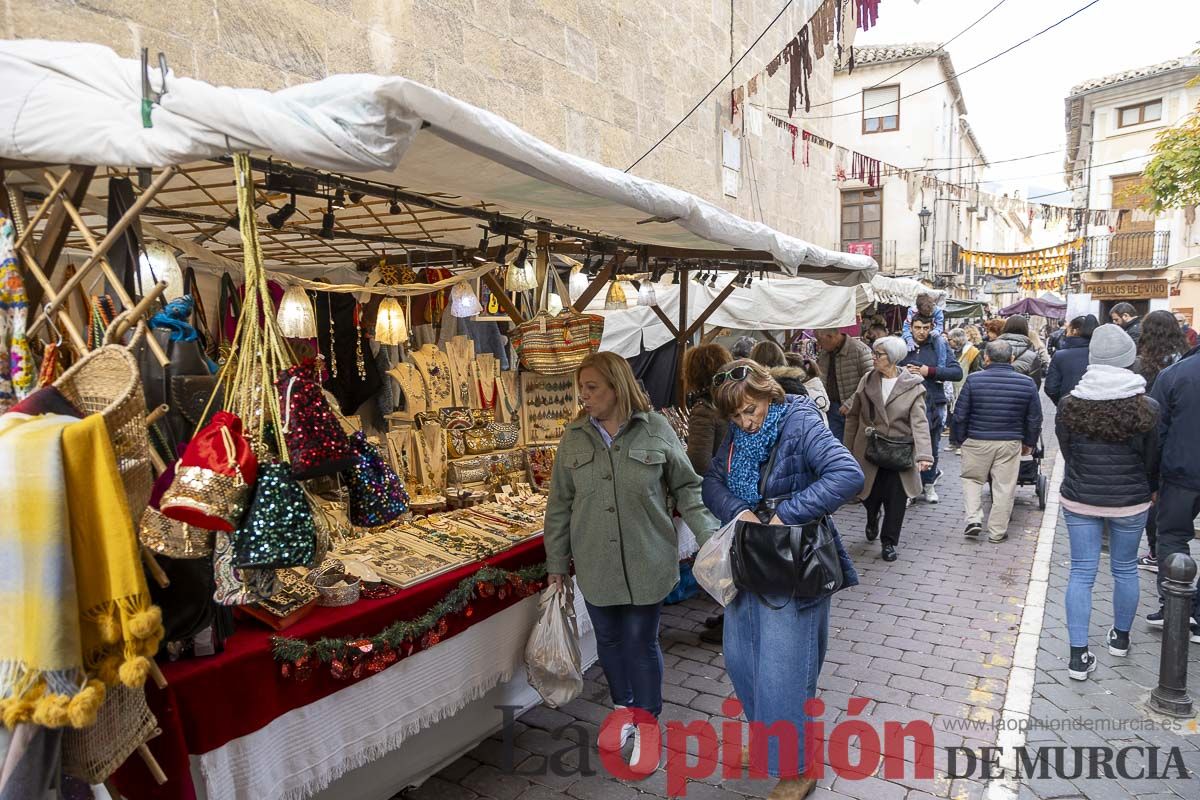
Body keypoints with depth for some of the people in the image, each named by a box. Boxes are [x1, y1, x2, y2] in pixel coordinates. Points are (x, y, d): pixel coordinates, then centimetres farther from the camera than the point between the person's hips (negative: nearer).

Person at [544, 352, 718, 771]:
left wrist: (711, 538, -10)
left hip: (646, 563, -2)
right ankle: (623, 707, 42)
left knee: (642, 643, 8)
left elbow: (686, 488, -1)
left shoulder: (655, 429, -8)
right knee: (609, 640, 16)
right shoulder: (574, 437, -1)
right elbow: (560, 504, 5)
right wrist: (556, 562, 7)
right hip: (595, 565, 3)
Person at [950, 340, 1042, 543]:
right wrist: (1029, 443, 19)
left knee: (972, 479, 18)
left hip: (977, 441, -1)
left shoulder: (973, 380, -10)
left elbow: (960, 415, -6)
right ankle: (997, 531, 17)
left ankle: (974, 519, 5)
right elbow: (1035, 419, 6)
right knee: (1004, 487, 10)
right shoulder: (1027, 383, -3)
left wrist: (958, 439, 7)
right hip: (1010, 443, 1)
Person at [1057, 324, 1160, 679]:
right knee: (1125, 569, 18)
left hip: (1079, 500, 0)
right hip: (1130, 502, 0)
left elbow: (1067, 453, 1)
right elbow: (1151, 461, 0)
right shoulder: (1146, 407, -11)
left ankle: (1079, 655, 6)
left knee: (1081, 572, 6)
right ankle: (1121, 637, 37)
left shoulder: (1069, 404, -9)